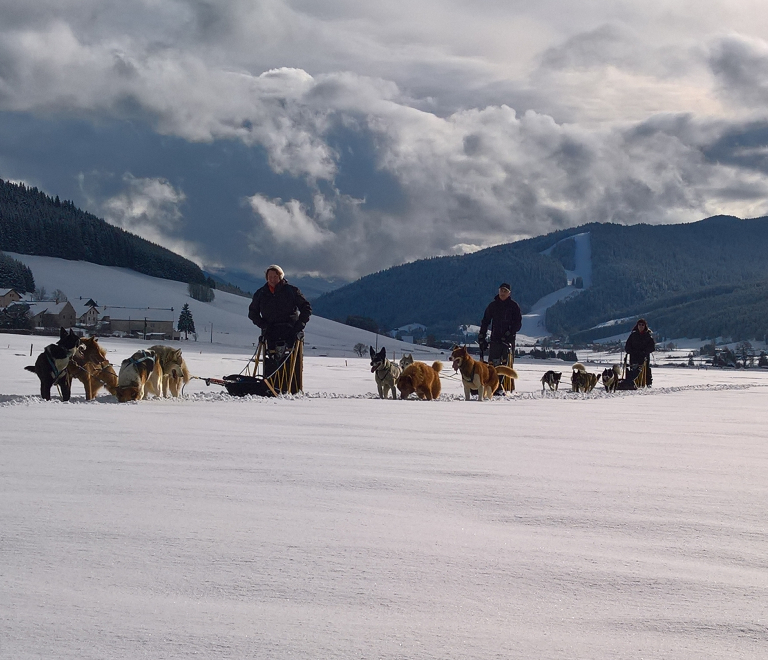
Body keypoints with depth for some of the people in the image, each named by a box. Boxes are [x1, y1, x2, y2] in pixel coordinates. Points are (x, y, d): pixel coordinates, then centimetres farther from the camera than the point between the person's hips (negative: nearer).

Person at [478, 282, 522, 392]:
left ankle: (508, 388, -8)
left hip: (509, 340, -3)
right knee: (492, 364, -5)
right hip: (495, 339, 3)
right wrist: (482, 338, 7)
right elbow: (485, 322, 15)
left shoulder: (514, 306, 4)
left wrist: (509, 334, -15)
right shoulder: (493, 305, 12)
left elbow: (518, 324, -1)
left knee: (507, 364, -7)